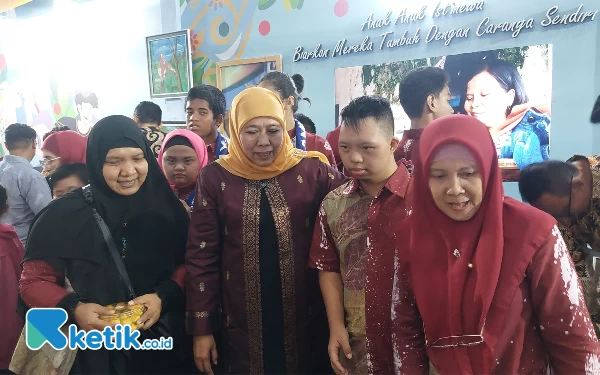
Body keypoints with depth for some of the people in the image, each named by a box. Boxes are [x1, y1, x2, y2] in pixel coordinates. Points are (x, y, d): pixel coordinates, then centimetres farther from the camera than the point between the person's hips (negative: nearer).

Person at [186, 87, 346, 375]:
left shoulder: (313, 170, -5)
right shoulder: (215, 177, -4)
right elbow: (201, 256, -2)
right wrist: (202, 328, -1)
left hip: (305, 317, 1)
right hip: (242, 322, 0)